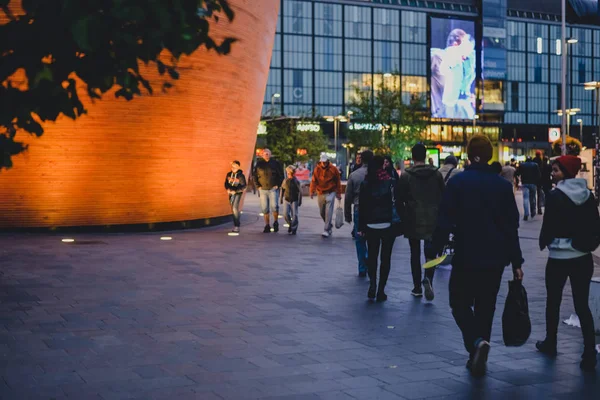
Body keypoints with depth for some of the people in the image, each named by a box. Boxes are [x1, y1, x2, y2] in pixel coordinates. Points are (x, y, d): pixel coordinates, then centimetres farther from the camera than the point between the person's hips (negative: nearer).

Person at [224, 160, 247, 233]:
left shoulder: (241, 176, -11)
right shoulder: (229, 174, 4)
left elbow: (243, 186, -11)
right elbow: (226, 183, 11)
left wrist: (235, 191, -18)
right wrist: (227, 189, -9)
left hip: (238, 193, -6)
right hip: (230, 193, 6)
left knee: (235, 208, -16)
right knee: (233, 209, 10)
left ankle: (237, 226, -15)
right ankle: (235, 225, 20)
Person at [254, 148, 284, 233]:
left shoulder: (275, 163, 2)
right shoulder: (259, 164, 7)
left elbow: (281, 175, 4)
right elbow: (255, 176, 13)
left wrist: (277, 185, -5)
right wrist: (258, 186, 3)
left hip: (273, 189, -2)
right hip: (263, 190, 3)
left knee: (274, 206, -15)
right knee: (265, 209, 3)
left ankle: (275, 222, 6)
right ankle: (267, 226, 11)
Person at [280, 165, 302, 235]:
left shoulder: (296, 181, -8)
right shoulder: (285, 181, 2)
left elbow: (300, 191, -4)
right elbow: (282, 189, 13)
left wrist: (300, 201, -5)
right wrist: (281, 198, 13)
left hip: (294, 200, -3)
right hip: (287, 200, 3)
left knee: (294, 215, -3)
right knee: (285, 214, -5)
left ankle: (293, 229, 6)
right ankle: (290, 224, 20)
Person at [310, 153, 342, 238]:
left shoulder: (333, 169, -3)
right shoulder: (317, 169, 1)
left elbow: (338, 181, 2)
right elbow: (314, 181, -1)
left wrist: (339, 193, 3)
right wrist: (312, 191, -12)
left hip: (330, 193, -3)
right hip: (320, 193, 3)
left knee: (328, 212, -11)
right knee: (322, 212, 11)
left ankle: (327, 230, -10)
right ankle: (329, 225, 34)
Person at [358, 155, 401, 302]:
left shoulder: (365, 184, 1)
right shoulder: (391, 182, -5)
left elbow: (362, 207, 1)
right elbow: (398, 203, -5)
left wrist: (361, 227, 5)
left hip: (371, 225, 2)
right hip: (388, 225, -2)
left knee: (372, 256, 14)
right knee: (385, 257, 6)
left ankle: (372, 284, -5)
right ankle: (381, 290, 6)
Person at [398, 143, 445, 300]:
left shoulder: (406, 175, -4)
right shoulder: (436, 174, 1)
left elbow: (400, 199, -4)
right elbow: (443, 196, 2)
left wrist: (402, 217, 10)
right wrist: (441, 216, 13)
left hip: (413, 219, -1)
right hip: (432, 219, 1)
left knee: (415, 253, 9)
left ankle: (417, 287, 12)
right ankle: (428, 278, -20)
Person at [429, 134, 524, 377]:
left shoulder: (457, 182, -8)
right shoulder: (503, 185, 1)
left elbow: (445, 221, -11)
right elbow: (512, 226, 3)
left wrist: (434, 251, -4)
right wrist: (516, 262, 7)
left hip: (466, 256, -3)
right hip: (495, 258, 3)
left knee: (460, 303, 10)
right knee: (486, 306, 14)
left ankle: (477, 342, -16)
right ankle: (478, 358, 17)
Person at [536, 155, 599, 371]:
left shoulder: (555, 195, -12)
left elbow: (548, 225, -12)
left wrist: (543, 243, 6)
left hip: (559, 257, -4)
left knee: (553, 302, 14)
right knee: (582, 305, 4)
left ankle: (550, 343, 28)